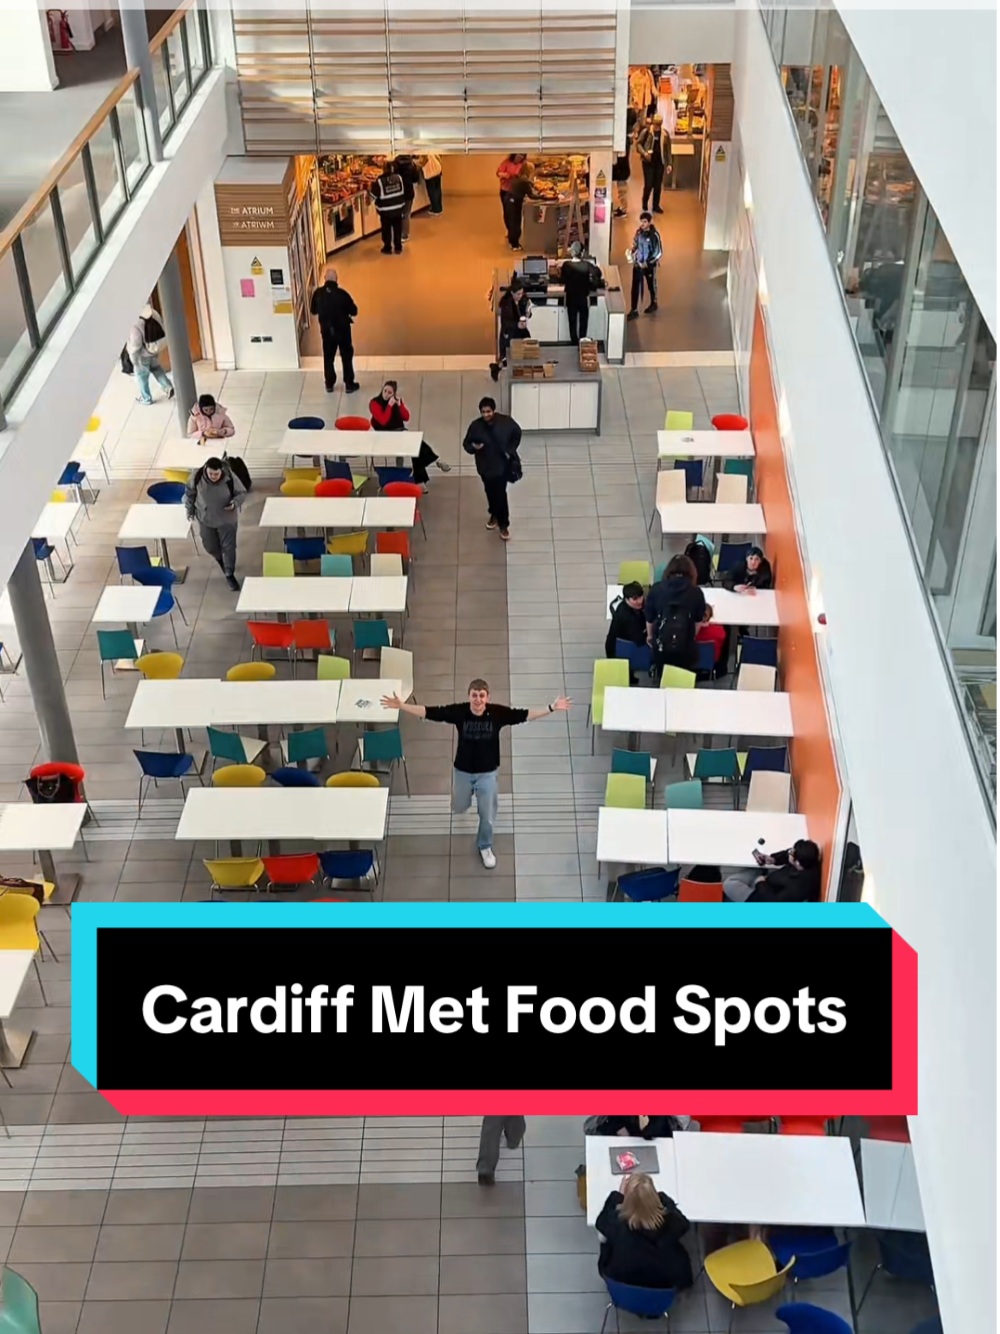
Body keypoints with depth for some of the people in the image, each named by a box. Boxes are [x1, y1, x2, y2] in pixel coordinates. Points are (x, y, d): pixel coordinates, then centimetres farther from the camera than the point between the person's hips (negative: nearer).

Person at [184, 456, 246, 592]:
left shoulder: (230, 478, -26)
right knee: (210, 546, 18)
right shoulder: (197, 476, -21)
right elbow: (190, 492, -2)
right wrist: (190, 509, 5)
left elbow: (242, 493, -11)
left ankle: (229, 574, 25)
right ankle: (219, 558, 53)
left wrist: (235, 503, -30)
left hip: (227, 519, -2)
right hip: (205, 518, 2)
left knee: (229, 547, 6)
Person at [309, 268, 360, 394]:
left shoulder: (318, 293, -11)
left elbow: (313, 310, 3)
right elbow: (354, 311, -10)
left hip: (326, 330, 3)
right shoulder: (342, 294, -21)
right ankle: (349, 385, 19)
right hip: (342, 330, -3)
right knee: (346, 357, 13)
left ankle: (329, 384, 26)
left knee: (328, 357, 18)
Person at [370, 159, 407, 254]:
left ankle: (387, 248, 18)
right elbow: (403, 191, 6)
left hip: (385, 210, -4)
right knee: (398, 228, 14)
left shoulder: (379, 181, -19)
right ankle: (398, 248, 21)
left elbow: (374, 195, -10)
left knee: (386, 229, 10)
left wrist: (372, 186, 7)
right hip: (398, 208, 4)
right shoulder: (399, 177, -6)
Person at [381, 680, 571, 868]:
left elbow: (526, 715, -14)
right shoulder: (458, 712, -20)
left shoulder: (498, 713, -20)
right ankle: (464, 797, 61)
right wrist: (401, 706, -28)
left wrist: (551, 708, -22)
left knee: (487, 815, 11)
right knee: (459, 808, 22)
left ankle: (485, 847, 40)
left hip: (487, 773, -1)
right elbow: (428, 712, -20)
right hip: (463, 771, 1)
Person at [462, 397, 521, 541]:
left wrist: (510, 451, -4)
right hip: (485, 466, 2)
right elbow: (466, 444, -5)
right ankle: (494, 515, 47)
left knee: (500, 494, 1)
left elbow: (517, 434, 2)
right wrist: (473, 447, -28)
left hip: (502, 464, -2)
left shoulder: (505, 421, -17)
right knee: (490, 492, 20)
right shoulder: (475, 426, -16)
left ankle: (503, 524, 17)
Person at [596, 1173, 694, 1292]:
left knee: (604, 1237, 22)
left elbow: (601, 1222, -5)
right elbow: (683, 1223, -5)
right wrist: (661, 1195, 4)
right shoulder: (670, 1221, -32)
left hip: (622, 1280, 0)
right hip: (666, 1283, 0)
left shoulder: (617, 1222, -32)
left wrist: (619, 1194, 2)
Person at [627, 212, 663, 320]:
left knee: (651, 285, 17)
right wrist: (633, 257, -2)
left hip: (649, 266, -4)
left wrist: (647, 263, -20)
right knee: (635, 287, 2)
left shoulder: (654, 235, -20)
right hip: (637, 264, 4)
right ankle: (634, 311, 8)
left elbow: (658, 253, -19)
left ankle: (653, 304, 41)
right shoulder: (639, 232, -3)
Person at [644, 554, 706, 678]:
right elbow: (698, 620, 11)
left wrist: (650, 635, 28)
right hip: (685, 646, -1)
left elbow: (649, 617, 8)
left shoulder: (656, 589, -2)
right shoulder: (696, 592, -2)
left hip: (661, 644, 1)